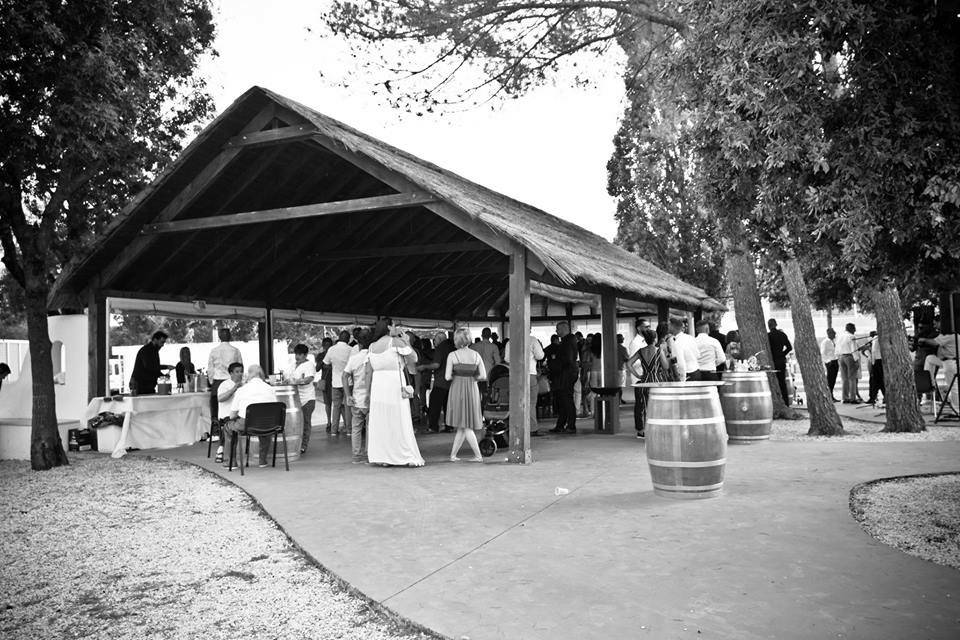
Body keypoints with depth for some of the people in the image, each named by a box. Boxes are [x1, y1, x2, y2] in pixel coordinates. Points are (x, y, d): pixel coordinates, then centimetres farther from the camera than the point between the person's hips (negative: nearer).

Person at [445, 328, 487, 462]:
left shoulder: (452, 355, -6)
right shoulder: (476, 355, 3)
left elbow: (447, 377, -9)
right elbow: (483, 376, 0)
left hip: (457, 390, -3)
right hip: (472, 390, 3)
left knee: (464, 426, 5)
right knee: (464, 425, 11)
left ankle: (478, 455, 1)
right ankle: (453, 454, 14)